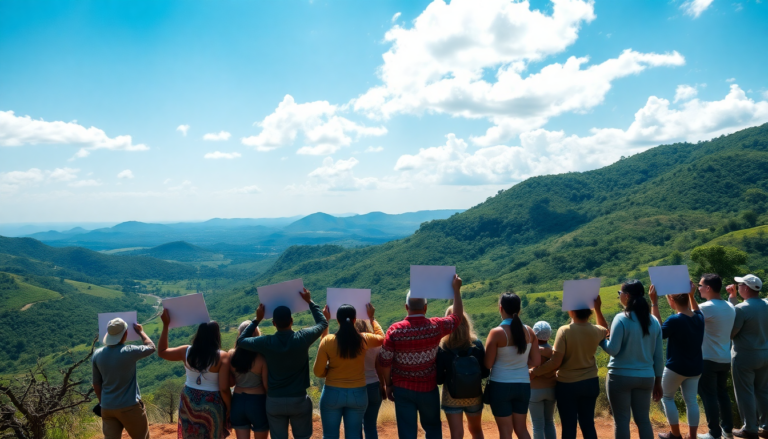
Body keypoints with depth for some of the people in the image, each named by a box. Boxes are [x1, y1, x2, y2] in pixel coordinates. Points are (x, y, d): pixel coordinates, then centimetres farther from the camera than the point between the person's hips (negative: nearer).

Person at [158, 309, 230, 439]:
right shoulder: (222, 357, -20)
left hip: (189, 401, 4)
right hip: (212, 404, -4)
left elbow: (162, 352, 10)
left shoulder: (186, 352, -8)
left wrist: (165, 325, 6)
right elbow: (224, 389, -20)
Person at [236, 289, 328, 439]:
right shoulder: (302, 338, -13)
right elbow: (323, 323, 5)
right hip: (299, 400, -1)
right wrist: (310, 302, 13)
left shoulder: (266, 342, -12)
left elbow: (240, 341, 6)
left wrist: (257, 319, 7)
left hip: (274, 401, 1)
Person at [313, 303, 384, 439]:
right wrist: (372, 318, 25)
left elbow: (318, 372, -7)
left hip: (333, 393, -1)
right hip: (358, 394, 2)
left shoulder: (327, 341, -14)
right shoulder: (364, 340, -8)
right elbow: (381, 338, 15)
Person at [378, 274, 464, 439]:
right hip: (428, 388, 1)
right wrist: (456, 289, 11)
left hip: (403, 389, 0)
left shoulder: (394, 330, -14)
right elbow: (457, 316, 6)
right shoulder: (436, 326, -12)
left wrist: (388, 384, 6)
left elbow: (385, 362, -8)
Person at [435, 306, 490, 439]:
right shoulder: (477, 344, -9)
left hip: (451, 397, -2)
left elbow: (439, 378, -11)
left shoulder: (442, 348, -14)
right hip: (474, 396, 2)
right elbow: (485, 372, -2)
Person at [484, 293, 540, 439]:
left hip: (500, 385, -4)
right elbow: (536, 361, 5)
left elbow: (488, 364, -11)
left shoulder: (496, 332, -14)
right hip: (523, 385, 4)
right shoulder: (529, 331, 0)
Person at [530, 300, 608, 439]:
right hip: (590, 383, 4)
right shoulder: (596, 331, -5)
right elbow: (606, 330, 23)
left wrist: (536, 371, -6)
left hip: (567, 385, -4)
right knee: (588, 424, 13)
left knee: (568, 426, 4)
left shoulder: (565, 331, -19)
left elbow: (555, 363, -19)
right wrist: (598, 309, 15)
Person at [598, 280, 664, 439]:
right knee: (643, 419, 14)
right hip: (645, 377, 5)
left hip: (621, 376, -5)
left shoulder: (621, 319, -13)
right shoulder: (654, 321, 4)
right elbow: (658, 355, 9)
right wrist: (658, 381, 17)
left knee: (621, 420, 5)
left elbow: (613, 350, -16)